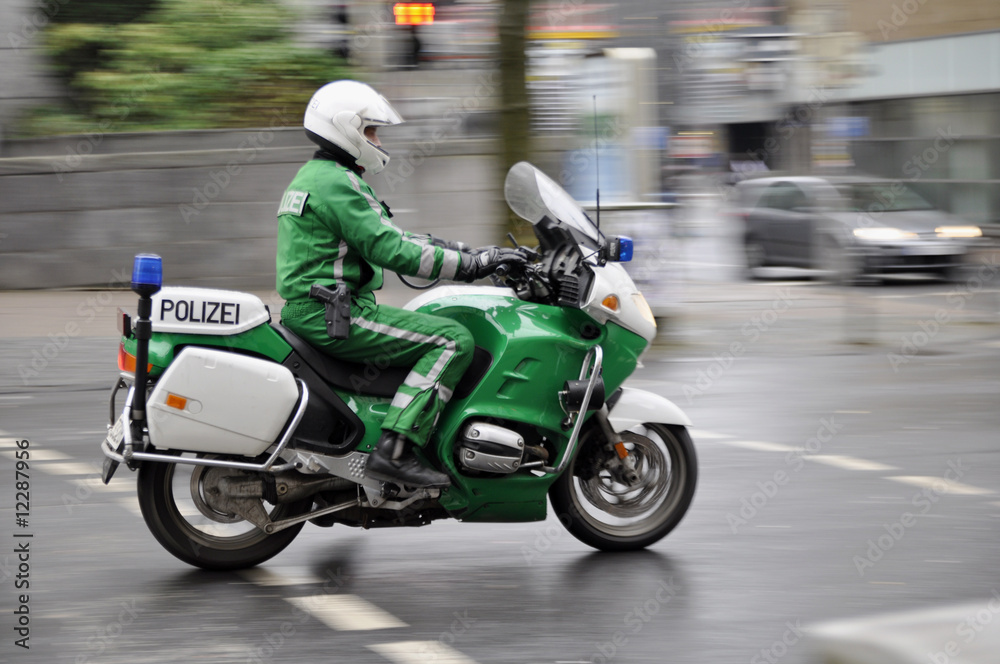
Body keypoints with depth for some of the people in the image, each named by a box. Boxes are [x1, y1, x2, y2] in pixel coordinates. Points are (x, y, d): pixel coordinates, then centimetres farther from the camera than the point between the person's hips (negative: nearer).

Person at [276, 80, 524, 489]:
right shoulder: (336, 183, -13)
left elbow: (387, 237, 22)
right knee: (453, 340, -15)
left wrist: (466, 252, 14)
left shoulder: (315, 176, 21)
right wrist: (468, 265, -16)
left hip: (307, 312, 11)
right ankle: (395, 451, -24)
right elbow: (389, 250, -20)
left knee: (433, 326, 25)